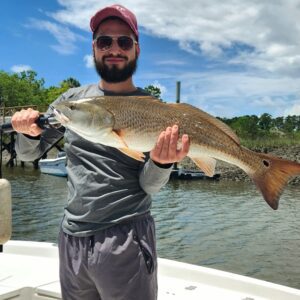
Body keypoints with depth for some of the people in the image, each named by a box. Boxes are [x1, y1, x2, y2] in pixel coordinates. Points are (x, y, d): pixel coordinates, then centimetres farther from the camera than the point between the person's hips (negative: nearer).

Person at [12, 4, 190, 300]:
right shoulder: (73, 99, 4)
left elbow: (150, 186, -7)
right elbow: (28, 153, 10)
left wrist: (161, 162, -28)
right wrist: (30, 133, -11)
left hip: (126, 239, -3)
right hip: (71, 235, 4)